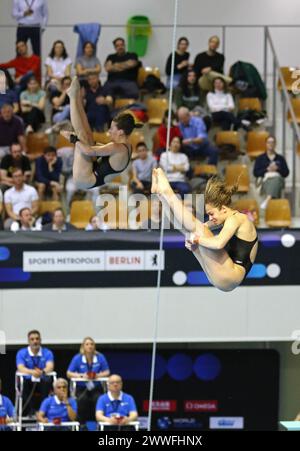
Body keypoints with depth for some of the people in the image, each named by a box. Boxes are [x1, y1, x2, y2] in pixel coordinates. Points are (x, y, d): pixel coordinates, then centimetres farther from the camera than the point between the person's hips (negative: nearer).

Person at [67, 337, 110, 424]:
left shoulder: (100, 357, -1)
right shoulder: (77, 358, -3)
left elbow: (107, 372, 3)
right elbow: (69, 374, -2)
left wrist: (98, 375, -19)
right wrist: (81, 375, -19)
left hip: (96, 388, 1)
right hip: (81, 388, -1)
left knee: (97, 399, -32)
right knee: (83, 399, -33)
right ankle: (82, 422, -18)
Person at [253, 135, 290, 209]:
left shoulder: (281, 158, 25)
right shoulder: (260, 159, 21)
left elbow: (286, 173, 15)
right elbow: (255, 173, 8)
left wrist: (277, 169, -4)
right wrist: (267, 170, -4)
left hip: (278, 179, 0)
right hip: (266, 180, 0)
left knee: (276, 179, -40)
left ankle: (267, 199, -64)